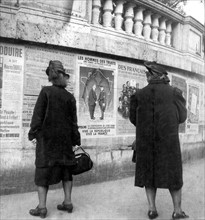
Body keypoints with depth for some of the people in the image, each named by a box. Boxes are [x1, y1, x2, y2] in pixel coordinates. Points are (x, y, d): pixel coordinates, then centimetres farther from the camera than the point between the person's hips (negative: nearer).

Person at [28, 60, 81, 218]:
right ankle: (68, 202, 18)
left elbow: (38, 114, -10)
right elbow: (73, 121, 3)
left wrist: (33, 134, -3)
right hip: (65, 138, 3)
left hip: (47, 137, -2)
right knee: (66, 168, 13)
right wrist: (76, 140, 8)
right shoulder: (70, 97, 0)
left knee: (44, 169, 4)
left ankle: (42, 207, 6)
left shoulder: (46, 91, -7)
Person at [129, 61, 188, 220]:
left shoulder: (138, 95, -3)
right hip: (168, 139, -1)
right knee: (173, 173, 11)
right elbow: (182, 117, 3)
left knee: (149, 172, 13)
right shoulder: (174, 92, -5)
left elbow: (133, 119, 5)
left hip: (145, 140, 1)